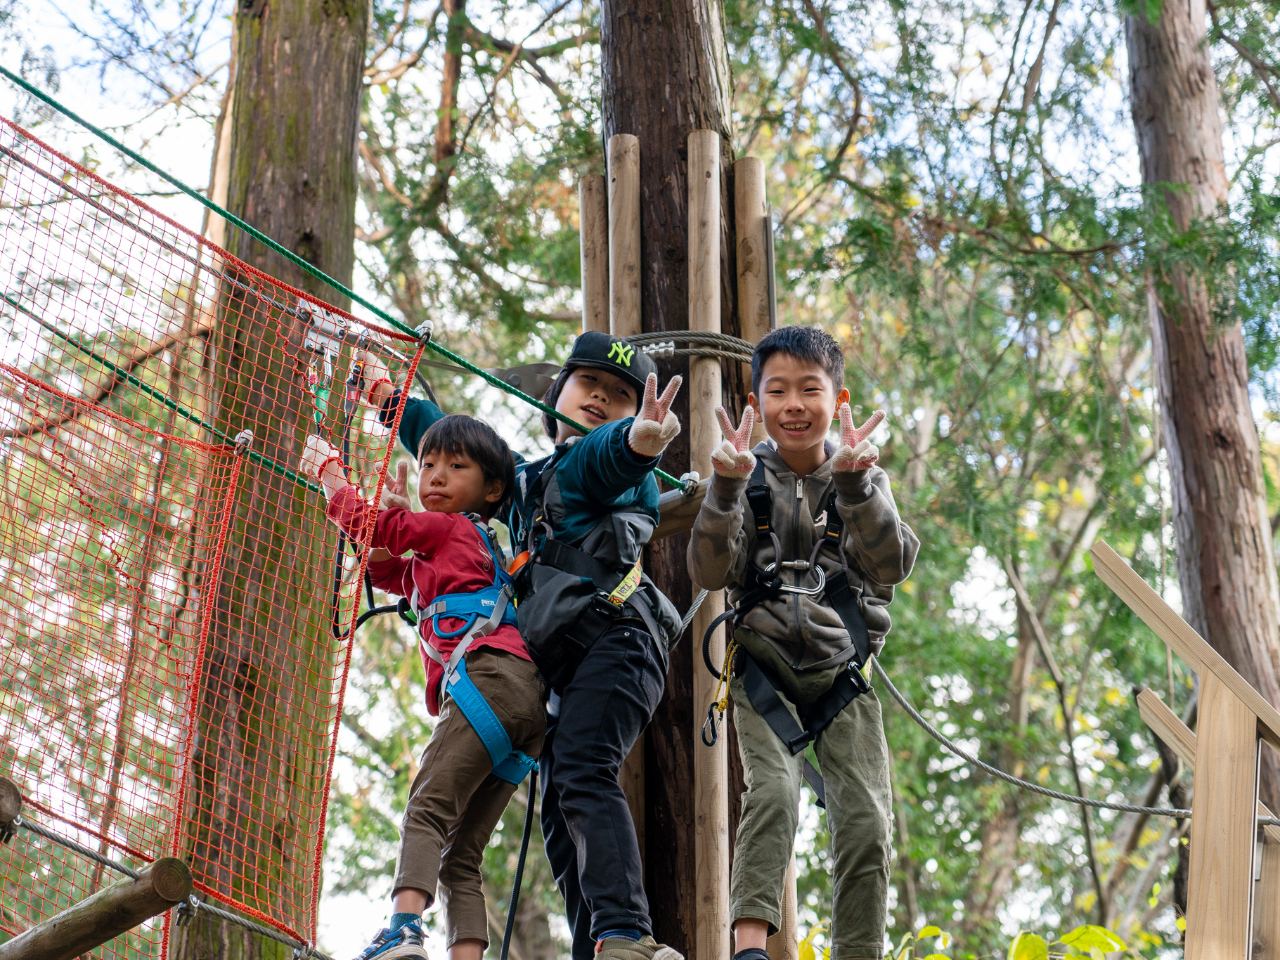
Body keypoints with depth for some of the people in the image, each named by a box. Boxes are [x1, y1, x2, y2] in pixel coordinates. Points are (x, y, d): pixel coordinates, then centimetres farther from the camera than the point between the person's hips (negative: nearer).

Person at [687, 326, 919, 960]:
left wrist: (854, 484, -29)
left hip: (842, 675, 2)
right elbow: (710, 573, -12)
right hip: (765, 672, -2)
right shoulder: (750, 479, 1)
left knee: (866, 820, -8)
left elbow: (892, 565, -15)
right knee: (771, 793, -23)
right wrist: (725, 488, -26)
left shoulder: (861, 481, 3)